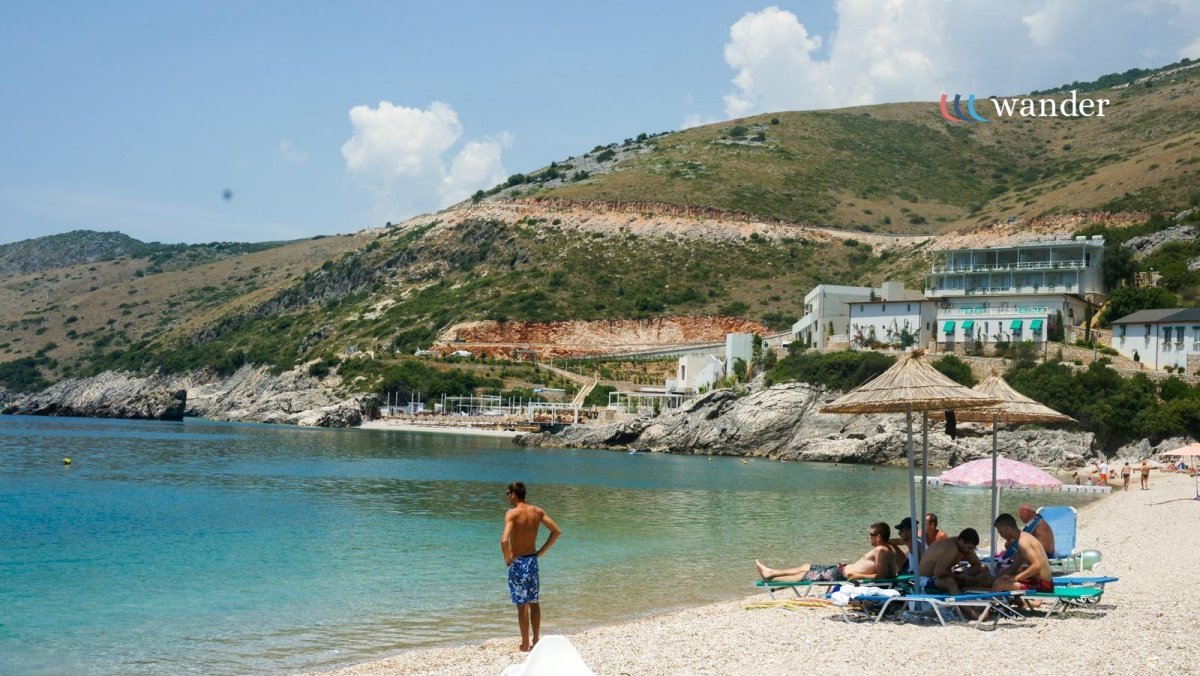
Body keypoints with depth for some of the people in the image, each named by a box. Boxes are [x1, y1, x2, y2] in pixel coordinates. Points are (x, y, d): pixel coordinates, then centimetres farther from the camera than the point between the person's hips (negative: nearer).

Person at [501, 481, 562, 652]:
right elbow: (557, 531, 3)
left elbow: (504, 540, -29)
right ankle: (536, 640, 23)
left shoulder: (512, 513, -17)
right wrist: (540, 552, 6)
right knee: (533, 602, 17)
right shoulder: (537, 511, 2)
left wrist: (507, 559, -13)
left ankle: (525, 644, 7)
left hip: (517, 562, -6)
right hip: (532, 560, 6)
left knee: (522, 604, 1)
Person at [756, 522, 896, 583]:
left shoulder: (880, 550, -22)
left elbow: (882, 575, -30)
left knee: (805, 574, 4)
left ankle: (771, 576, 20)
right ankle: (770, 572, 31)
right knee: (806, 567, 20)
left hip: (843, 574, -10)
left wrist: (859, 576, -28)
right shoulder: (884, 548, 8)